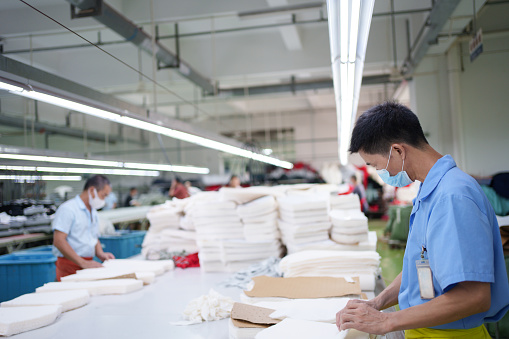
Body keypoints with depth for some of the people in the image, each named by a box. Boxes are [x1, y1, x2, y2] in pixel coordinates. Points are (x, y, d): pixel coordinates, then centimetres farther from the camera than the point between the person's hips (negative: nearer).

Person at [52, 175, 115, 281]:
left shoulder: (93, 212, 18)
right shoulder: (67, 209, -10)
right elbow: (58, 241, -19)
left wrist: (100, 254, 4)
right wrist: (83, 263, -21)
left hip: (88, 264, 7)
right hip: (70, 267, -7)